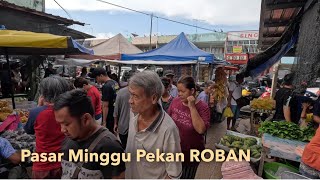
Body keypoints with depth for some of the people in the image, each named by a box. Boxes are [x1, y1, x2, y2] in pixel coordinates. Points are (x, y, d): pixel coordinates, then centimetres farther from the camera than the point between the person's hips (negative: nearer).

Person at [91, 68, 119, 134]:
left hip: (109, 117, -8)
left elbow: (105, 106, -21)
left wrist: (104, 122, -18)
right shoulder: (116, 83, 6)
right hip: (116, 115, 9)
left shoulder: (106, 86, -20)